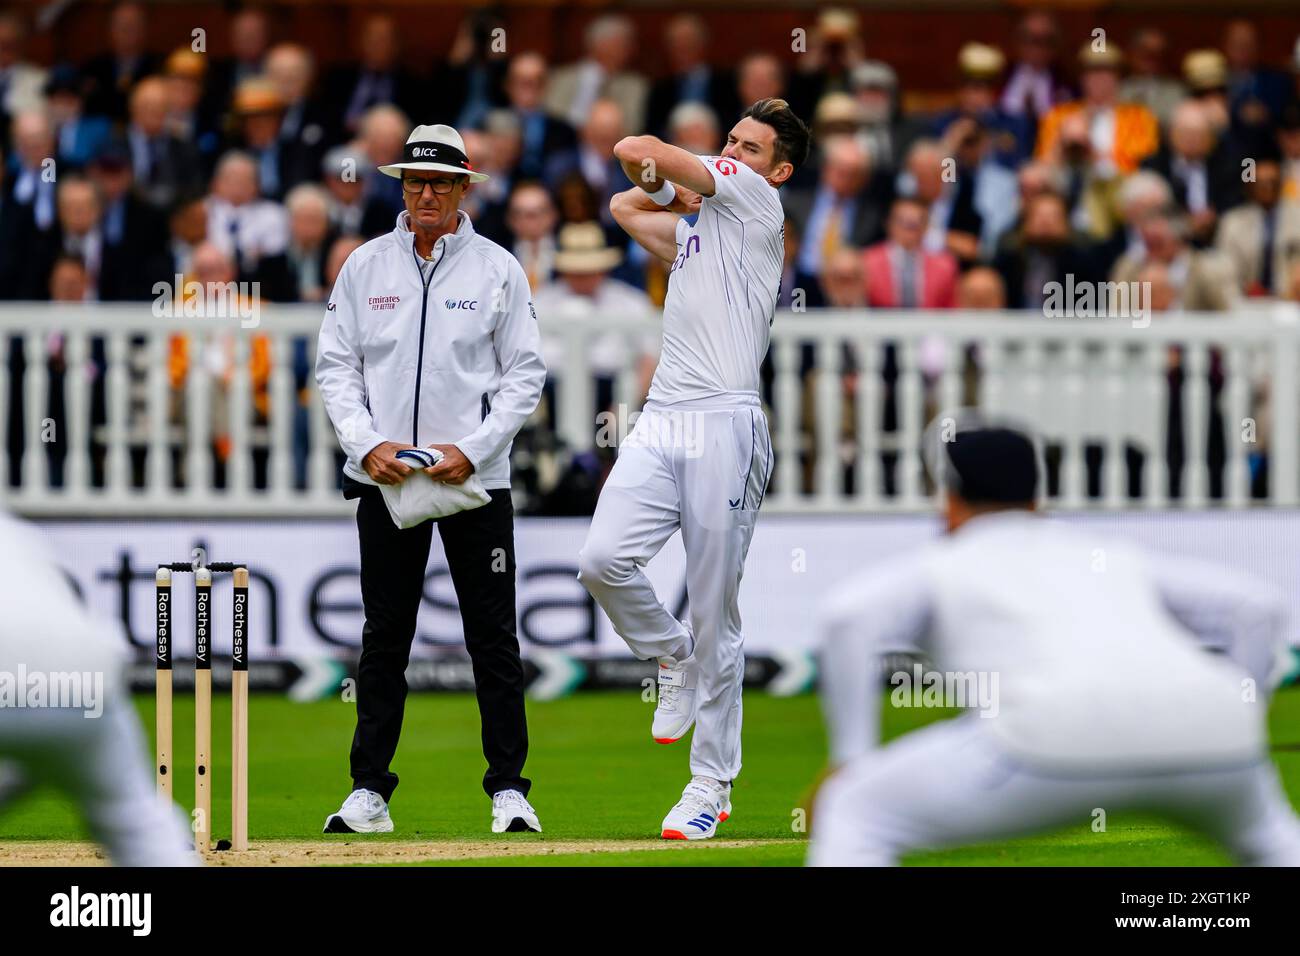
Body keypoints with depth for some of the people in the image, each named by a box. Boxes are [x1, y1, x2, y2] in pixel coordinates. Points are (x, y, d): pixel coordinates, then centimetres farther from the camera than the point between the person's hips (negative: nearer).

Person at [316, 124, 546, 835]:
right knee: (384, 636, 4)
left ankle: (508, 789, 5)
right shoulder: (365, 267, 7)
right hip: (384, 476, 2)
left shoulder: (497, 269, 2)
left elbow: (525, 374, 1)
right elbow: (335, 367, 7)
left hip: (476, 477, -2)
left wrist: (473, 449, -11)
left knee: (493, 636, -1)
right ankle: (369, 793, 7)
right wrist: (367, 444, -9)